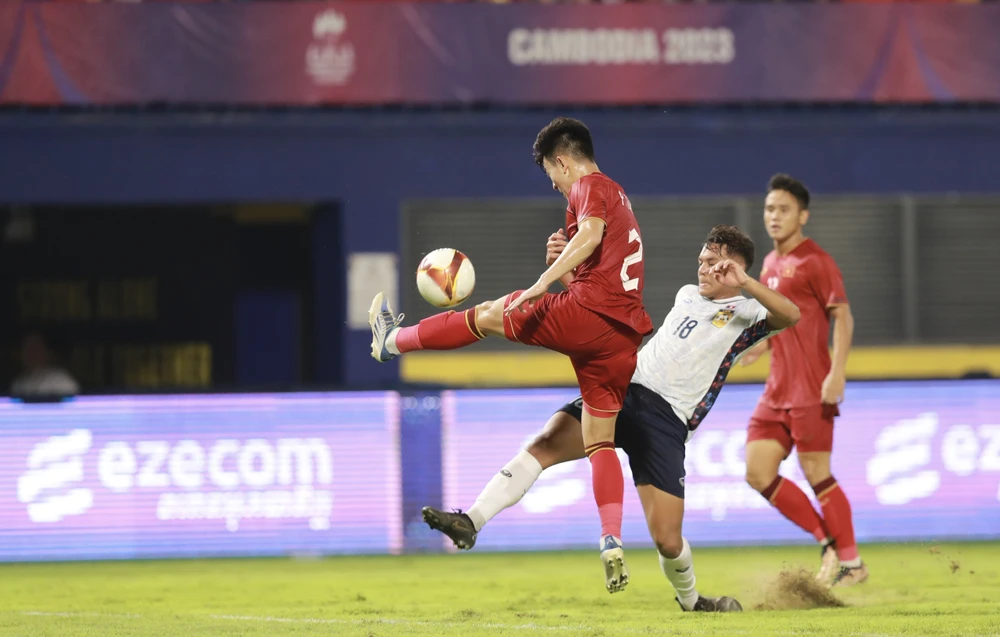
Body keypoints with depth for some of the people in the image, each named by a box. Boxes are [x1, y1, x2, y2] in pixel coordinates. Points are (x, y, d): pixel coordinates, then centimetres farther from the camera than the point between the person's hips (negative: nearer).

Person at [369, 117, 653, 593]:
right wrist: (560, 262, 16)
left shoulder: (589, 188, -2)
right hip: (625, 335, 9)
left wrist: (544, 283, -28)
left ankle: (393, 340, 28)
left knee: (486, 316, 11)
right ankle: (612, 543, -6)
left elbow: (591, 232, -24)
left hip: (588, 316, -9)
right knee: (599, 442, 8)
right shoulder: (618, 198, 29)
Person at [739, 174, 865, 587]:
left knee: (816, 473, -7)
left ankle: (851, 564, 4)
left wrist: (836, 373, -24)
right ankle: (828, 542, 11)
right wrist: (758, 346, 11)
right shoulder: (770, 264, 17)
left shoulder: (814, 262, -8)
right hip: (777, 392, 9)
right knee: (758, 473, 2)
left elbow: (842, 317, -14)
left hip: (811, 391, -9)